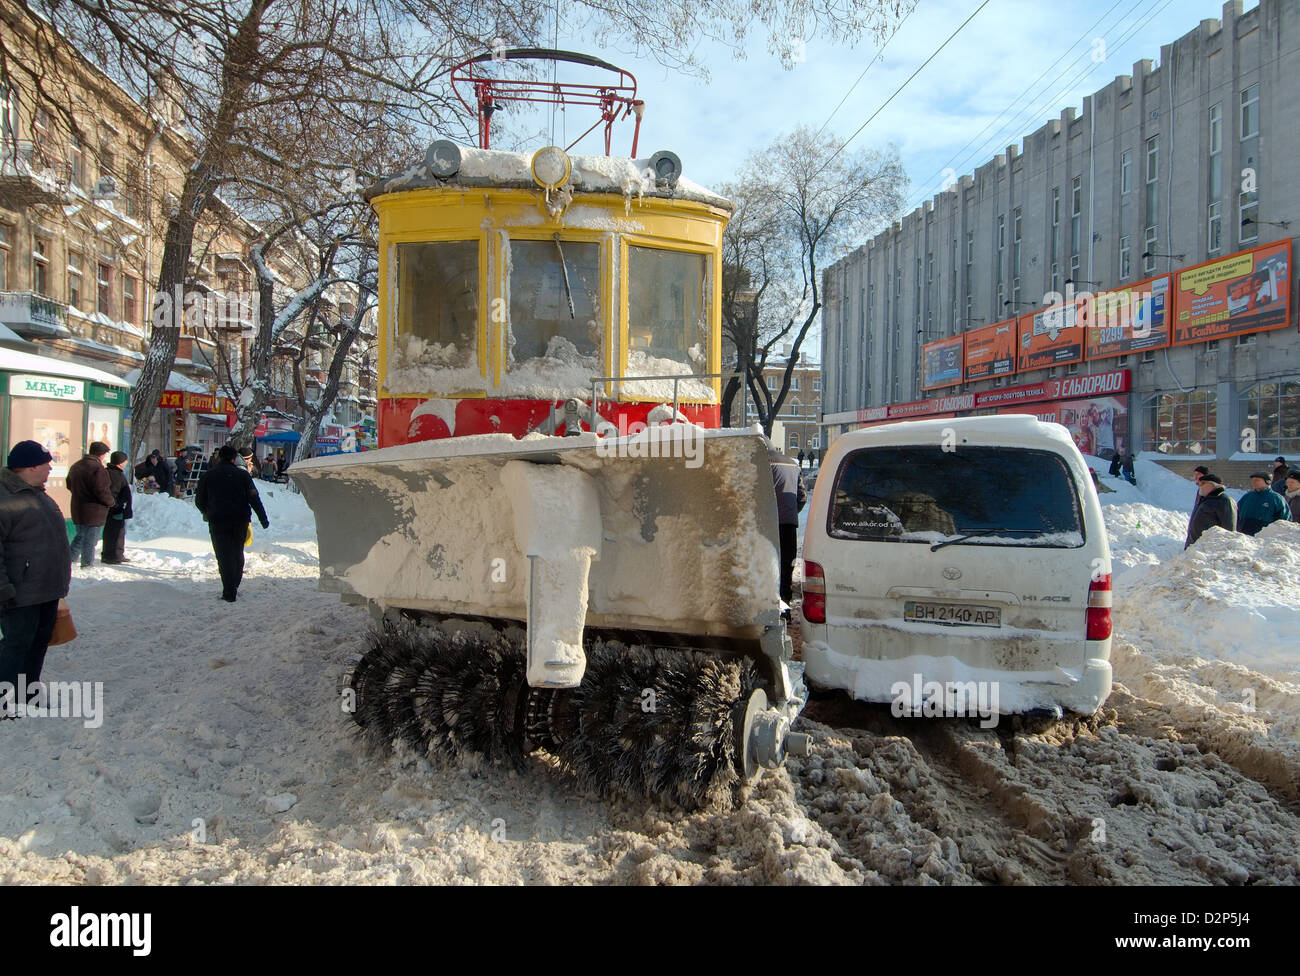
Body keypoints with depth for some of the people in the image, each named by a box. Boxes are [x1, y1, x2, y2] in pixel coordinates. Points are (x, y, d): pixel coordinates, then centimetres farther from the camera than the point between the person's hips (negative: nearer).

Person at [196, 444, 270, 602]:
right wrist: (263, 518, 2)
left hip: (218, 520, -1)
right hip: (240, 520, 1)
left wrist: (208, 514, 30)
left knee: (224, 556, -1)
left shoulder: (208, 476, 4)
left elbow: (199, 501, 10)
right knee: (238, 553, 17)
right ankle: (234, 587, 23)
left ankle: (229, 592, -8)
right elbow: (254, 498, -2)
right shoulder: (243, 475, 3)